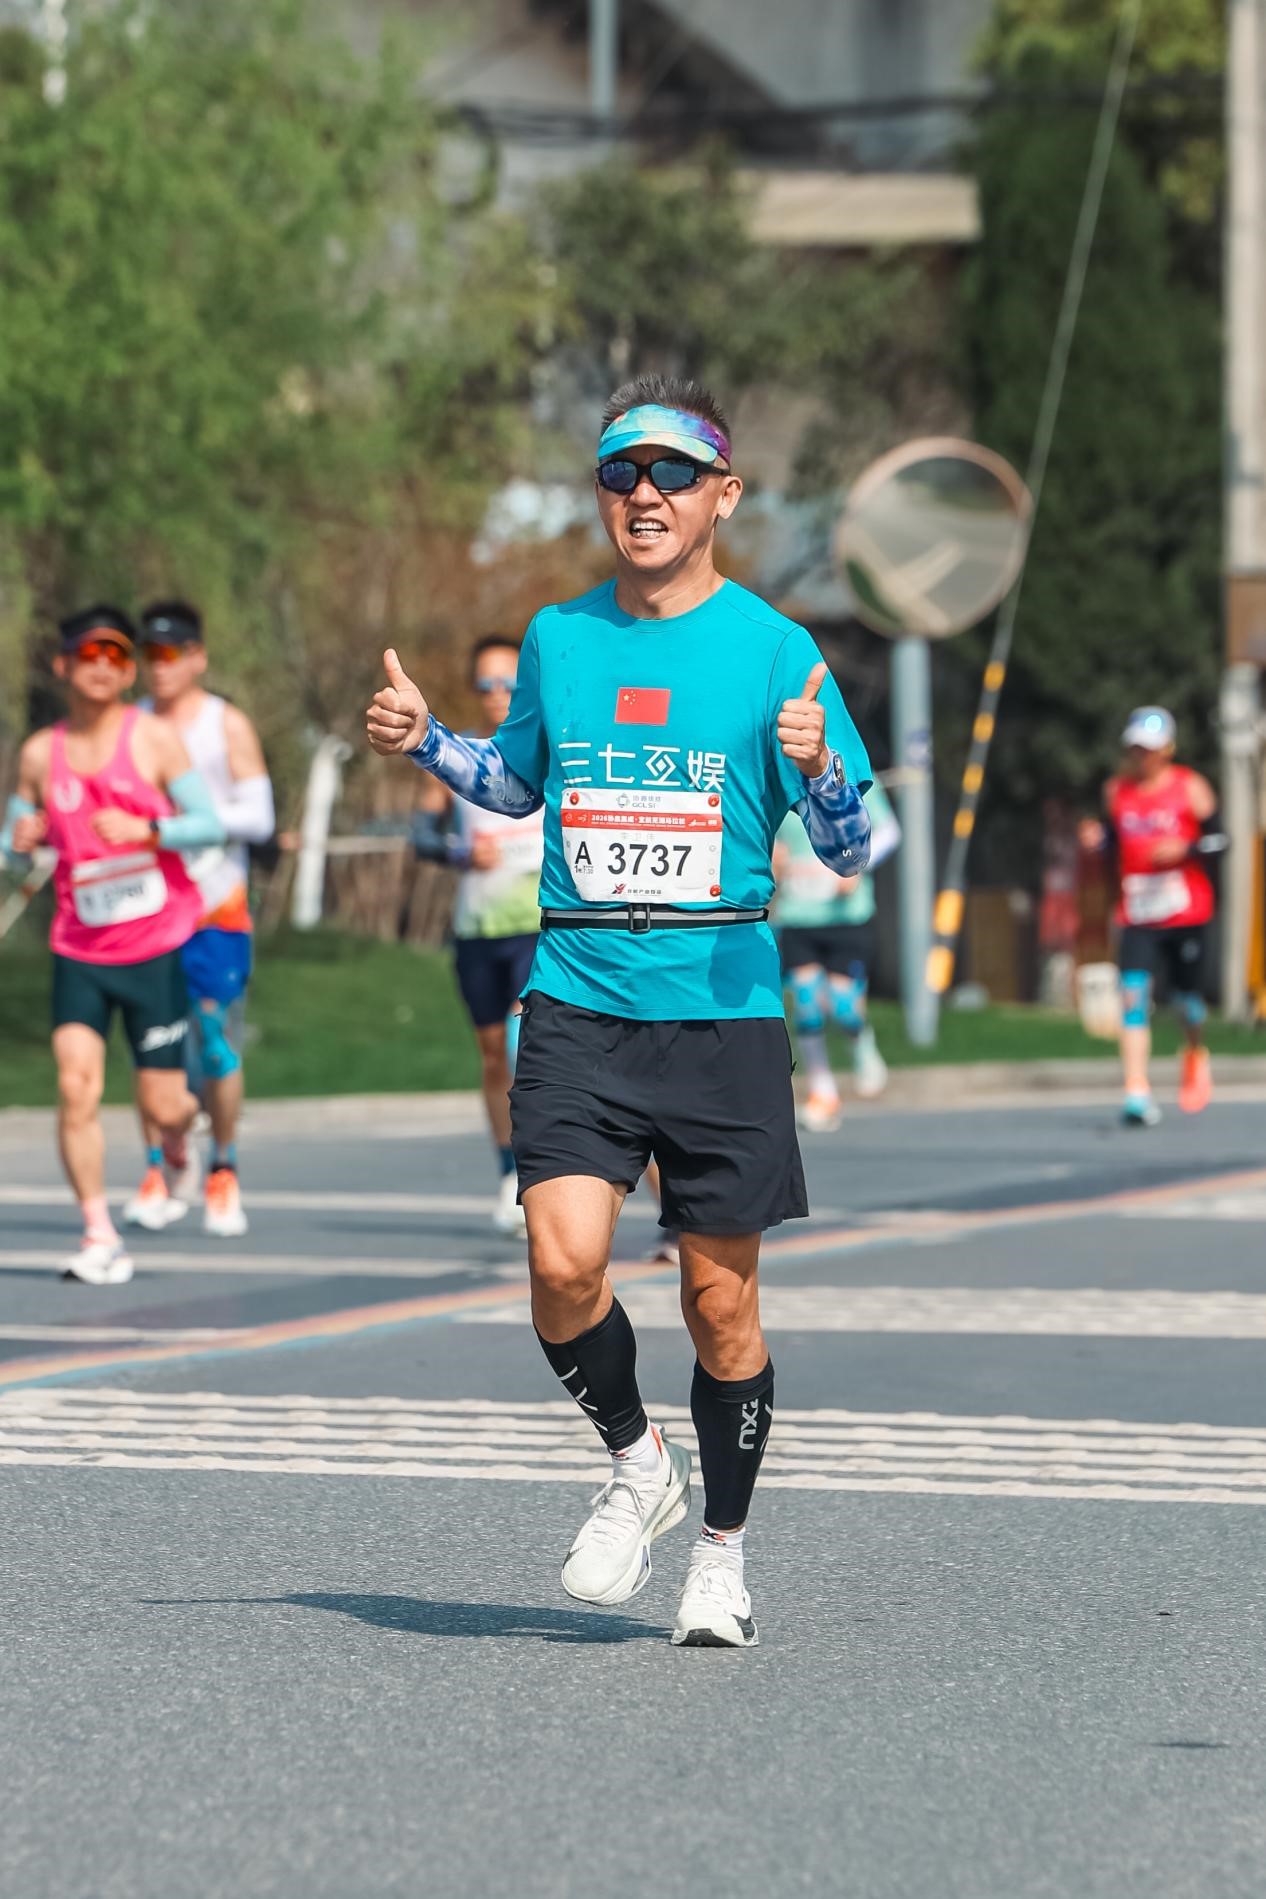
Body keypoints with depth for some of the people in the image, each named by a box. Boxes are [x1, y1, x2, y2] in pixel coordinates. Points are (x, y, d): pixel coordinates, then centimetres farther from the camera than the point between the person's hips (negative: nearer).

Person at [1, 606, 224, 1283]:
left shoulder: (154, 737, -3)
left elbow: (209, 823, -4)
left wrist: (147, 829, -22)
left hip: (156, 947, -2)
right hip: (78, 949, 2)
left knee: (162, 1105, -1)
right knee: (76, 1086, -16)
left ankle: (182, 1137, 38)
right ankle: (99, 1236, -8)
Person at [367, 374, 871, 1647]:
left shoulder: (773, 649, 0)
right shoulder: (557, 638, 9)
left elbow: (847, 851, 0)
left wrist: (819, 769, -21)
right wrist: (424, 742, 10)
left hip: (722, 1006, -2)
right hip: (578, 1000, 2)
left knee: (720, 1300, 3)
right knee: (562, 1262, -16)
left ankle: (723, 1551, 22)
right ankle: (637, 1466, 12)